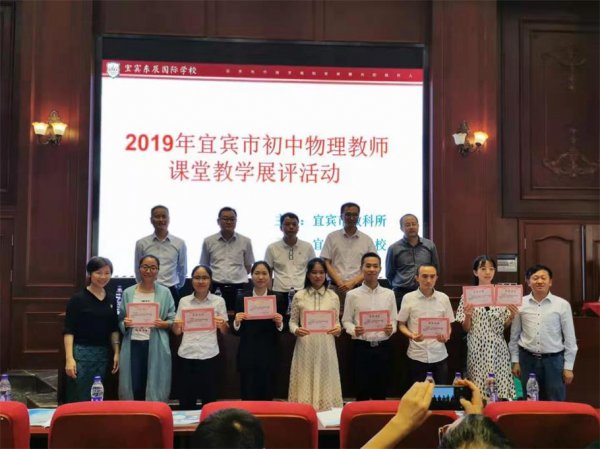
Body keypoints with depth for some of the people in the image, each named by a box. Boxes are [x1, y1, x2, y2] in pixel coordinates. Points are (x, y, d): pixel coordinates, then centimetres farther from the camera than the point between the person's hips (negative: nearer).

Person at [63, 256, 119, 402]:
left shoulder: (111, 300, 10)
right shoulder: (78, 298, -7)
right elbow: (69, 331, -9)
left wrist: (116, 353, 8)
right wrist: (69, 358, -16)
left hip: (103, 354, 5)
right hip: (81, 353, -5)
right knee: (78, 399, -2)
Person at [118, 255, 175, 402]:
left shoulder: (165, 292, 4)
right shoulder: (128, 293, 8)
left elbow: (173, 320, 3)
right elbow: (120, 321, 12)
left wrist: (163, 324, -16)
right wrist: (125, 324, -9)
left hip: (156, 347, -1)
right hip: (133, 345, 1)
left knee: (155, 385, 1)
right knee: (133, 386, 3)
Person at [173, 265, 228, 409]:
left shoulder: (219, 301, 4)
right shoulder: (184, 301, 8)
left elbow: (225, 331, 7)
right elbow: (177, 332, 12)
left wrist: (222, 325, -15)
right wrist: (176, 325, -10)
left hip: (209, 355, -1)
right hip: (186, 355, 1)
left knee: (209, 397, 2)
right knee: (186, 398, 3)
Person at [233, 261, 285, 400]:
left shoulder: (278, 300, 2)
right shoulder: (242, 299, 2)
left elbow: (282, 331, 5)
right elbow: (236, 332, 3)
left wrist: (279, 323, -16)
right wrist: (237, 322, -17)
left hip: (268, 356, 0)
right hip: (247, 356, 0)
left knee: (266, 397, 6)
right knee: (247, 398, 1)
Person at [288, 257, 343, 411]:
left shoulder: (333, 297, 5)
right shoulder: (299, 296, 2)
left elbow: (337, 321, 9)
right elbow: (292, 321, 6)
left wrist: (338, 329, -12)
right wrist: (296, 330, -15)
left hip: (326, 347, 1)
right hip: (305, 346, -1)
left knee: (325, 381, 5)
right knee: (305, 382, 1)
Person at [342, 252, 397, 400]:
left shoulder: (389, 294, 7)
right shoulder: (352, 295, 0)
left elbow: (394, 320, 9)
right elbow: (346, 321, 1)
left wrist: (391, 329, -13)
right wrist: (354, 330, -19)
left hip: (383, 347, 2)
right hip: (362, 347, -2)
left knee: (381, 391, 9)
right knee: (362, 390, 4)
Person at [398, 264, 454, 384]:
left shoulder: (444, 298, 3)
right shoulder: (408, 298, -2)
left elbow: (448, 325, 9)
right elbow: (401, 324, 4)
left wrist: (446, 336, -12)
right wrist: (411, 336, -15)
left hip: (439, 355, 1)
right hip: (417, 356, -1)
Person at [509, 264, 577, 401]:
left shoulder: (562, 304, -5)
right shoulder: (520, 304, 0)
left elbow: (570, 338, -1)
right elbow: (514, 335, 8)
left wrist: (568, 366, -1)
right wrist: (515, 361, 7)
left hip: (554, 360, -1)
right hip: (528, 360, 2)